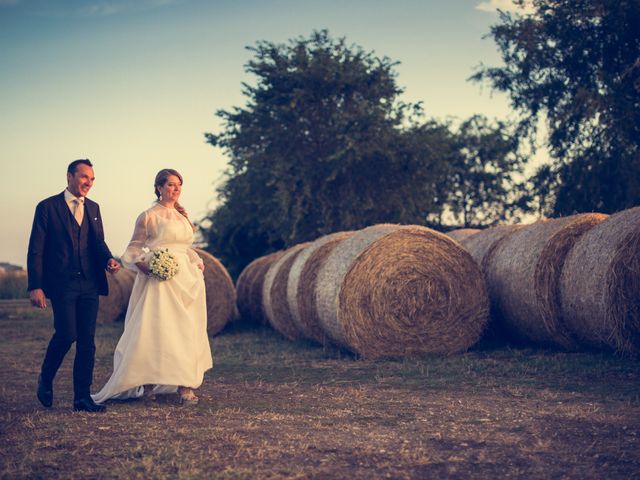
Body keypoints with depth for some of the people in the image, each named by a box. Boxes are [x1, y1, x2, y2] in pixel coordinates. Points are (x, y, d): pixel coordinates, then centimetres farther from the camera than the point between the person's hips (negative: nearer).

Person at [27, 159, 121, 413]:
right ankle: (46, 379, 14)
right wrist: (35, 286, -12)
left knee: (87, 341, 3)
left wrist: (108, 260, -5)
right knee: (66, 334, -13)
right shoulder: (47, 207, -1)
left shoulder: (93, 208, 15)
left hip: (89, 285, 5)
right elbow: (36, 250, -4)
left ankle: (82, 397, 8)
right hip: (61, 284, -5)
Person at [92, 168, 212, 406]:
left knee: (186, 330, 3)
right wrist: (145, 267, -17)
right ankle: (147, 385, -4)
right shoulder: (148, 216, -2)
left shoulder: (182, 216, 17)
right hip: (161, 280, -6)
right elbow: (133, 250, -1)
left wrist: (198, 263, 8)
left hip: (186, 280, 6)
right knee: (154, 330, -10)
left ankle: (184, 385, 6)